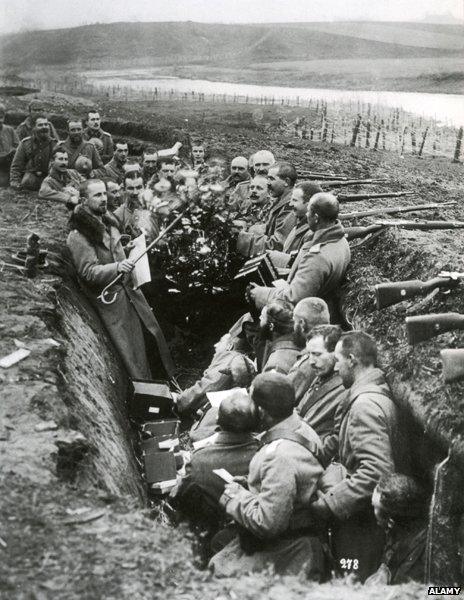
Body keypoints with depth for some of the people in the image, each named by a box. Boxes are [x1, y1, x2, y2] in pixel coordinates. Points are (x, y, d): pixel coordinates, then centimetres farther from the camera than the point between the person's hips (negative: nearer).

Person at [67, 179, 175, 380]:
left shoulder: (106, 221, 9)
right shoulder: (77, 236, -19)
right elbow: (88, 271, -24)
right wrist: (117, 267, -36)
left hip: (128, 287, 8)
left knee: (151, 333, 11)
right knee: (131, 348, -2)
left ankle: (164, 379, 28)